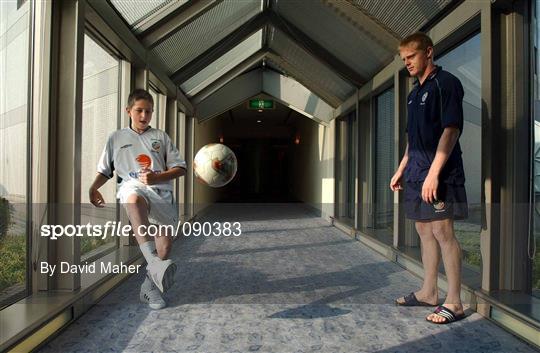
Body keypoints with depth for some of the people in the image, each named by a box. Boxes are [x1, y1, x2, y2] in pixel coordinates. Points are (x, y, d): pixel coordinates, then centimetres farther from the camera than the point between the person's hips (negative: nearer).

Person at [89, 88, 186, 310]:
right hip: (132, 187, -2)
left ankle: (150, 286, 16)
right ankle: (154, 263, -50)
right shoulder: (116, 138, 20)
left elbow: (180, 168, 11)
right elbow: (105, 170, 23)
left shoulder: (161, 137, 18)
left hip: (160, 191, 2)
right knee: (134, 197, -42)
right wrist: (94, 187, 2)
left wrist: (156, 177, -6)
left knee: (165, 246, -10)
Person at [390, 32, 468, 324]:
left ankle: (454, 302, 2)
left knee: (442, 232, -7)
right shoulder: (414, 93, 20)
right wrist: (401, 170, 20)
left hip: (439, 175, -8)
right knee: (424, 231, 11)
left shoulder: (446, 83, -6)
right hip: (416, 175, 9)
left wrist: (433, 172, -21)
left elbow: (451, 130, -15)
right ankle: (428, 292, 22)